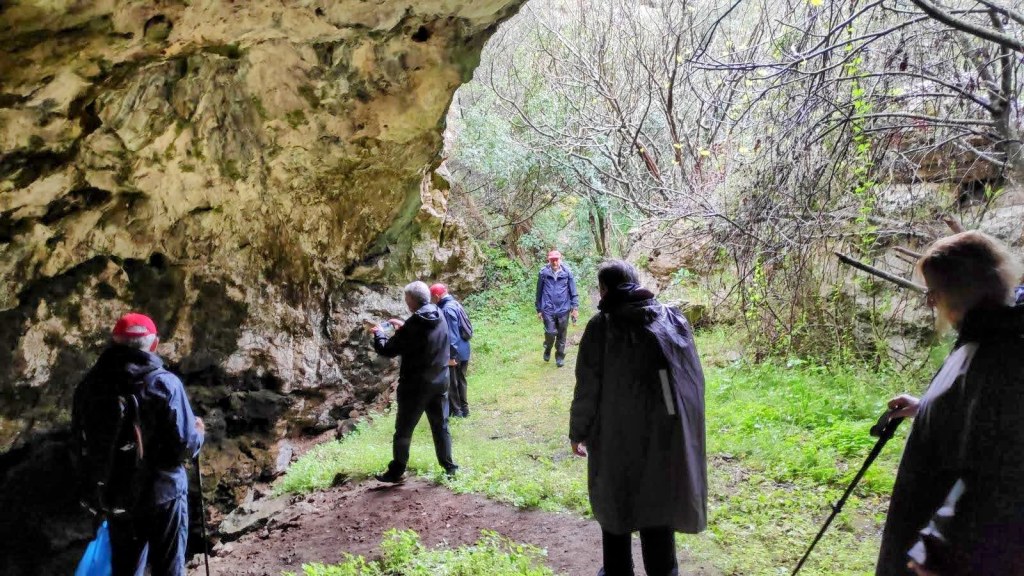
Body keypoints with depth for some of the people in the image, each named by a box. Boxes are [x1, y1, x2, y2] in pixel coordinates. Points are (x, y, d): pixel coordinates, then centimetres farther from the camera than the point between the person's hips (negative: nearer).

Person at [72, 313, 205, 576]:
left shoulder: (89, 385, -2)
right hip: (163, 493, -4)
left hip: (115, 496, 4)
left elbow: (80, 441, 8)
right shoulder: (165, 383, -17)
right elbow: (185, 445, -19)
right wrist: (199, 433, 3)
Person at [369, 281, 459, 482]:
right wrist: (403, 327, 17)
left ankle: (396, 472, 16)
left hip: (415, 385, -6)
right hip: (440, 382, 6)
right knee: (441, 425, 16)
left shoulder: (413, 324, -21)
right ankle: (449, 467, 21)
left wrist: (378, 333, 5)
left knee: (403, 431, 7)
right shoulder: (440, 318, 0)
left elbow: (388, 350, -13)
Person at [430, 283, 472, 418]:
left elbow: (451, 334, -23)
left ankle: (456, 411, 12)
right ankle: (464, 409, 26)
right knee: (460, 380, 18)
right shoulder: (455, 304, 9)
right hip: (464, 351, 9)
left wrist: (451, 355, -21)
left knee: (451, 383, 4)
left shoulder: (447, 310, -20)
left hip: (454, 354, -9)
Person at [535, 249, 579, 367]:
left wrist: (575, 308, -3)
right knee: (550, 333, -8)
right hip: (548, 309, -1)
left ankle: (560, 357, 27)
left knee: (561, 335, 9)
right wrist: (539, 309, 9)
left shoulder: (567, 273, -4)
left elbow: (573, 291, 2)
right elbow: (539, 292, 6)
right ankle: (547, 349, 23)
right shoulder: (543, 273, -3)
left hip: (563, 309, 1)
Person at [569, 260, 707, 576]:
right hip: (670, 437, 3)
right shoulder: (676, 319, 2)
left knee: (616, 506, 17)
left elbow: (588, 388, -9)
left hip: (619, 438, -3)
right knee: (659, 507, 17)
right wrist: (684, 426, 20)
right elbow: (695, 379, 8)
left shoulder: (602, 325, -11)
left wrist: (578, 432, 5)